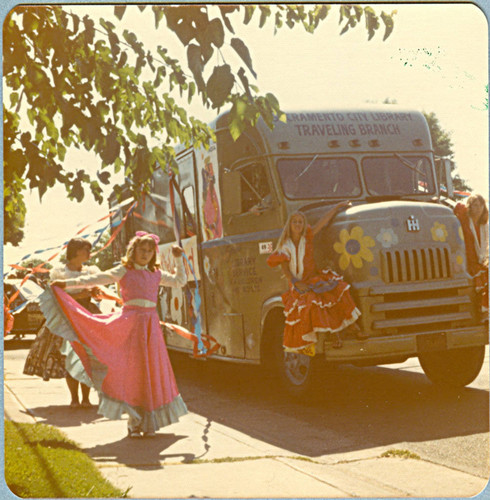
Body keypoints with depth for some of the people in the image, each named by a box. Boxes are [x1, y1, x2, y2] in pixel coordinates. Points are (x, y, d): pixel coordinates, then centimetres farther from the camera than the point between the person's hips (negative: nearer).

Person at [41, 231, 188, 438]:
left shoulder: (156, 274, 15)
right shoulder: (123, 271, 3)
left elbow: (180, 281, 24)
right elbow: (97, 279, -4)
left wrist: (179, 259, 14)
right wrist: (68, 284, -11)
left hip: (151, 324, 4)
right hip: (130, 322, -4)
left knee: (152, 371, 5)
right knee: (132, 371, -3)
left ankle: (148, 422, 15)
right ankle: (135, 423, 6)